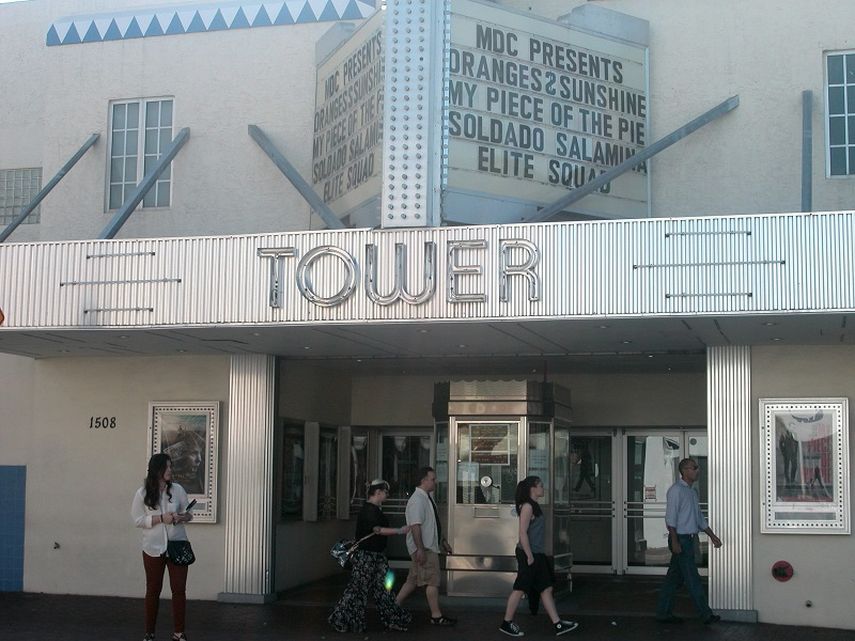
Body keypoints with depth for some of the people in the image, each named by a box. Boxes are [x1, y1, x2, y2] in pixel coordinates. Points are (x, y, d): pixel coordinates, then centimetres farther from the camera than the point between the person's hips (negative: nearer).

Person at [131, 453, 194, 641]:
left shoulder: (177, 489, -1)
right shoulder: (142, 493, -7)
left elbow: (188, 513, 7)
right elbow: (138, 520, -8)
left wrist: (183, 517, -17)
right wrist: (161, 518, -20)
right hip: (153, 549, -1)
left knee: (179, 589, 1)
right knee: (153, 590, 9)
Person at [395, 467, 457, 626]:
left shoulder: (427, 498, 14)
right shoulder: (417, 500, -18)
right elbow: (415, 526, -24)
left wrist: (443, 541, 23)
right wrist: (420, 549, -28)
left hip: (429, 546, 10)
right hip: (423, 549, -10)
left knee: (413, 580, 13)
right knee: (432, 581, -4)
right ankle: (436, 616, 4)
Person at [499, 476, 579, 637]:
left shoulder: (534, 506, 15)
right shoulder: (527, 506, -15)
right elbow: (523, 533, -20)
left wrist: (536, 555, 19)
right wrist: (529, 556, -20)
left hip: (537, 554, 10)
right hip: (529, 554, -10)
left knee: (546, 589, 9)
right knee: (520, 589, -1)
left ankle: (557, 624, 11)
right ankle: (507, 623, 9)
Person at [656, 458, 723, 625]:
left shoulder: (692, 492, 18)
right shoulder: (676, 490, -12)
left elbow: (699, 518, 25)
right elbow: (670, 517, -17)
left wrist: (712, 536, 23)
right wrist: (675, 541, -22)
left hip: (689, 539, 9)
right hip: (680, 539, -9)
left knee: (674, 578, 10)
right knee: (692, 579, -3)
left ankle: (663, 613, 14)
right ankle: (706, 614, 1)